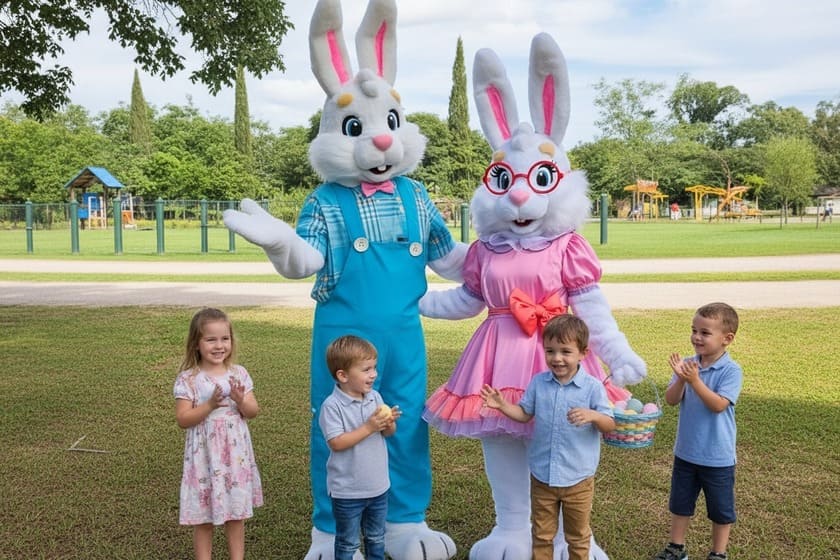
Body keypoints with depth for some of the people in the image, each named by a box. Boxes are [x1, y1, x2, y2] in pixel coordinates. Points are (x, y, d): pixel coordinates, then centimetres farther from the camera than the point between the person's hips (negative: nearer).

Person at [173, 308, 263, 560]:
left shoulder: (239, 373, -1)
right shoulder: (188, 378, -9)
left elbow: (253, 411, 1)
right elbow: (183, 419, -12)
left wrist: (240, 401, -19)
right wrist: (210, 405, -24)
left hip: (235, 453, 3)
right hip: (205, 455, -3)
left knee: (236, 512, 14)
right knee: (203, 516, 9)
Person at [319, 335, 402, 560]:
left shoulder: (375, 397, -2)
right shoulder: (332, 406, -20)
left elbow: (388, 432, 5)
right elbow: (336, 443, -25)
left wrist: (389, 423, -19)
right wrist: (369, 427, -28)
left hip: (378, 485, 6)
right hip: (347, 491, -6)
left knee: (376, 538, 23)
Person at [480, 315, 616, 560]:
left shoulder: (593, 387, -12)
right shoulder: (538, 383, -3)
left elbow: (610, 425, -12)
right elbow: (524, 413, 6)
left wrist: (592, 415, -32)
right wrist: (502, 405, -11)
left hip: (578, 479, -2)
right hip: (542, 476, 3)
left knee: (578, 536, 17)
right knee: (541, 535, 17)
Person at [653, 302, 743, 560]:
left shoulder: (731, 370, -17)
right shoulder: (688, 364, -5)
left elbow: (719, 405, -26)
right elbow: (671, 400, -11)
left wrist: (695, 380, -34)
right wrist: (680, 379, -28)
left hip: (717, 457, -4)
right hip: (686, 451, 4)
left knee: (721, 508, 14)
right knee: (679, 502, 18)